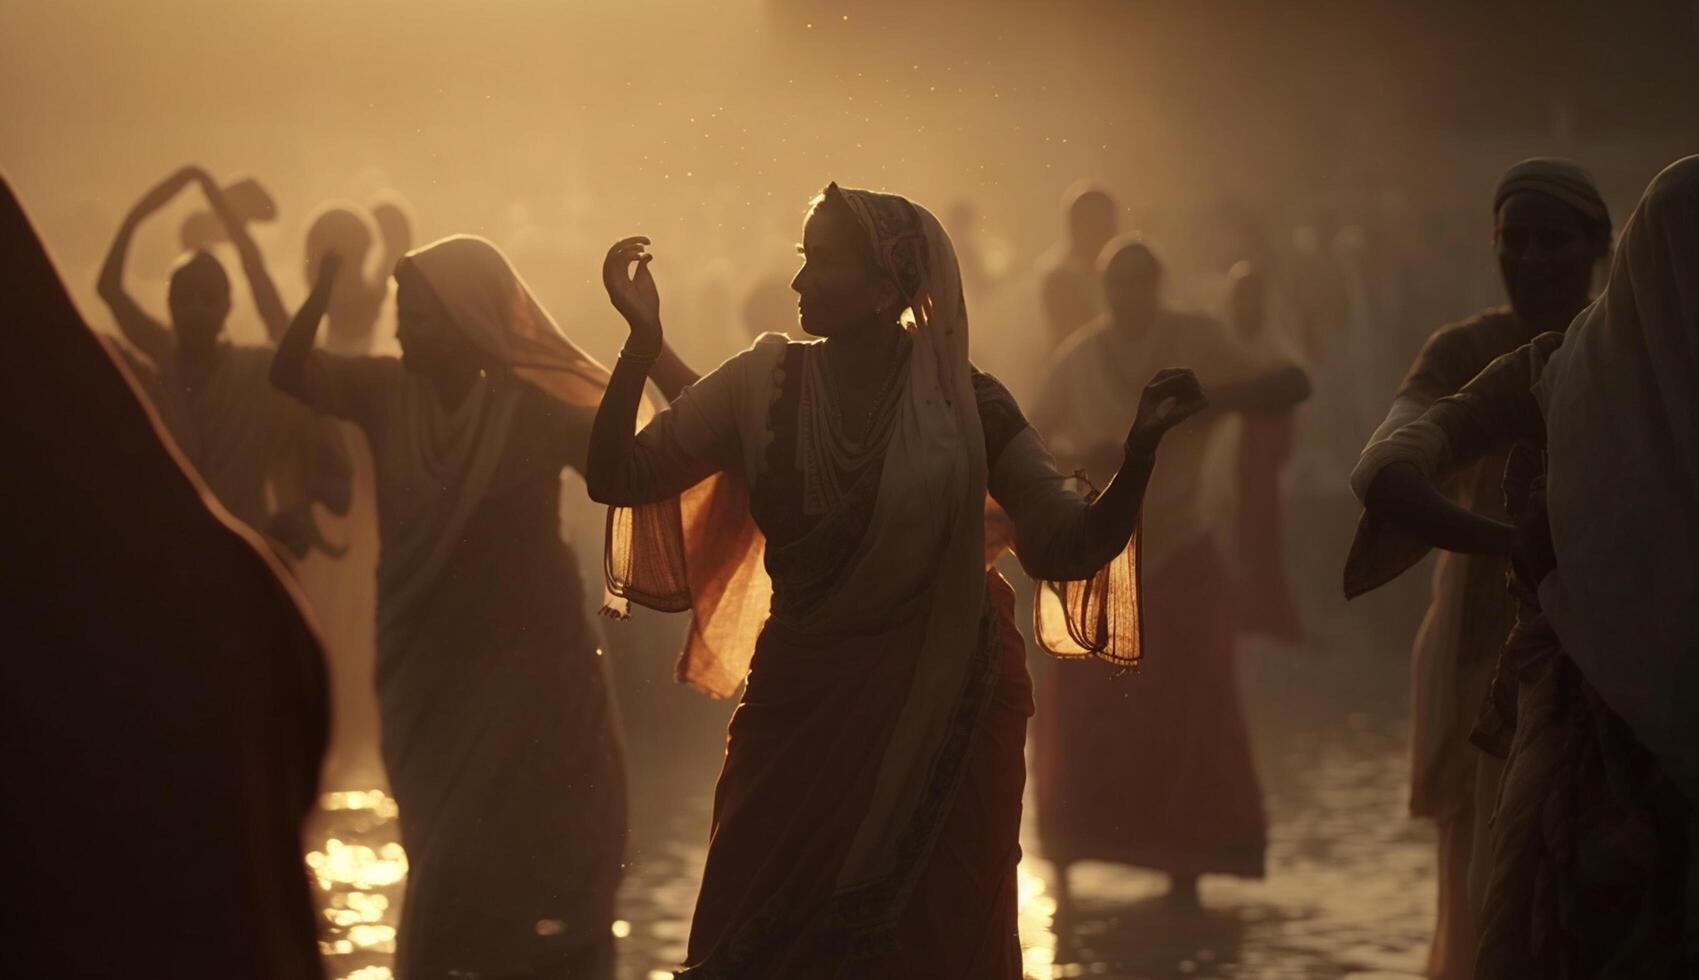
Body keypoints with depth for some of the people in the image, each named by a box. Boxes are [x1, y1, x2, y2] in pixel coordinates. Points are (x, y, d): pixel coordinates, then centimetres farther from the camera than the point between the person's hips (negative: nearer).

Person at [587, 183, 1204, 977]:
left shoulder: (961, 403, -6)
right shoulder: (762, 384, -1)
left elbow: (1068, 547, -9)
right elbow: (618, 479, -5)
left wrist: (1140, 450, -25)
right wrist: (644, 340, -17)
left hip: (939, 720, -1)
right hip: (799, 710, 2)